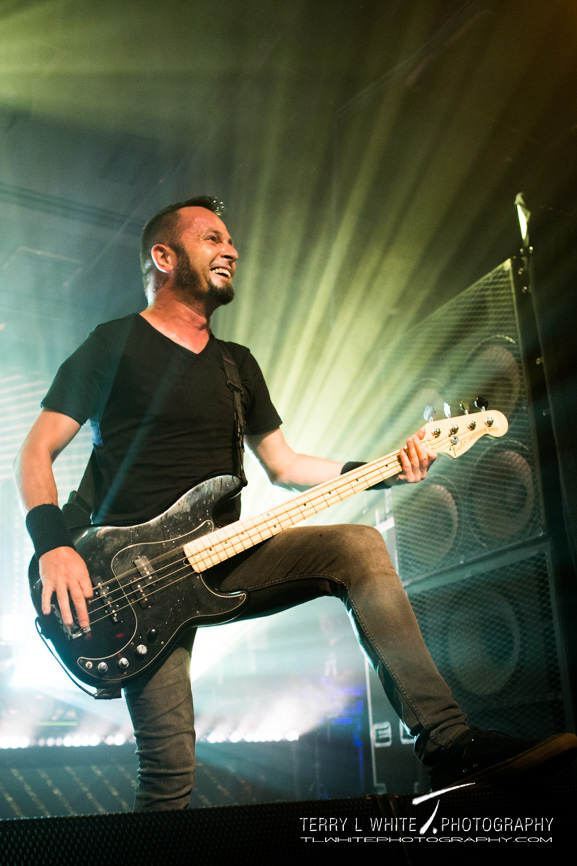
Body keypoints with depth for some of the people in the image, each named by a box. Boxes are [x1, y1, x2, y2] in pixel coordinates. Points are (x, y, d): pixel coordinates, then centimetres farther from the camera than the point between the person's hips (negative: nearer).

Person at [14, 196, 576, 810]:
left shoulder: (237, 364, 19)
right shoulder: (113, 346, 1)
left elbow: (282, 466, 19)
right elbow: (36, 452, -2)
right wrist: (53, 546, -20)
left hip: (222, 560, 5)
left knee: (357, 547, -18)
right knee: (168, 771, -15)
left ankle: (447, 741, -20)